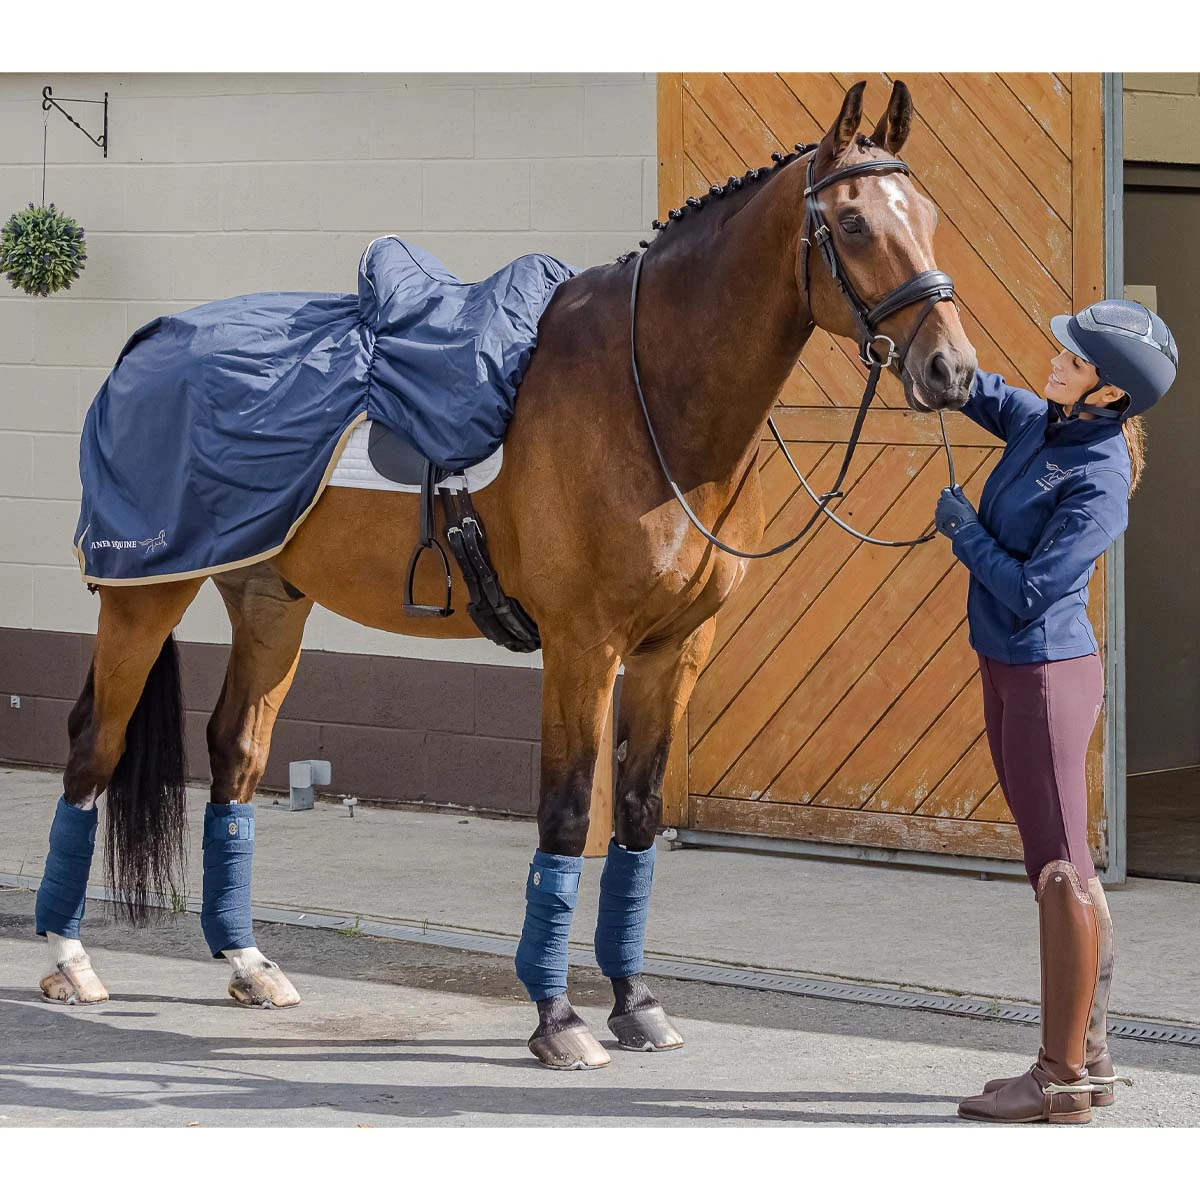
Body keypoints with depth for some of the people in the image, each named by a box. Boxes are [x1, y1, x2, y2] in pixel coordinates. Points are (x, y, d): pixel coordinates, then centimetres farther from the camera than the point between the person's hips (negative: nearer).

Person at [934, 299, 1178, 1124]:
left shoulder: (1098, 484, -21)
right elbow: (973, 390, 16)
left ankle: (1063, 1079, 1)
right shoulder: (1041, 423, 3)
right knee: (1062, 869, 14)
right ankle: (1088, 1055, 22)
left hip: (1047, 674, -9)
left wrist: (964, 530, -11)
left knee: (1059, 871, -4)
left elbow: (1031, 593, -23)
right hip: (1009, 668, 9)